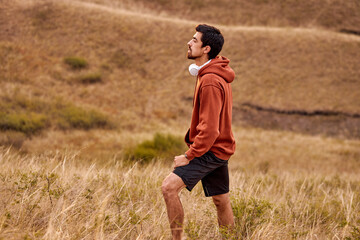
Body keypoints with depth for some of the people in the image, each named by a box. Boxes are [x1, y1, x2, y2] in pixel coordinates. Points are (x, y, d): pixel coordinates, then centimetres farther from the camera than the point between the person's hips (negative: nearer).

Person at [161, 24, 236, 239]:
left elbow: (209, 129, -25)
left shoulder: (210, 82, -22)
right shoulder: (218, 74, 10)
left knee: (170, 187, -18)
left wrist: (189, 156, -20)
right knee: (221, 201, 17)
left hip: (210, 150, -10)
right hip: (220, 148, 10)